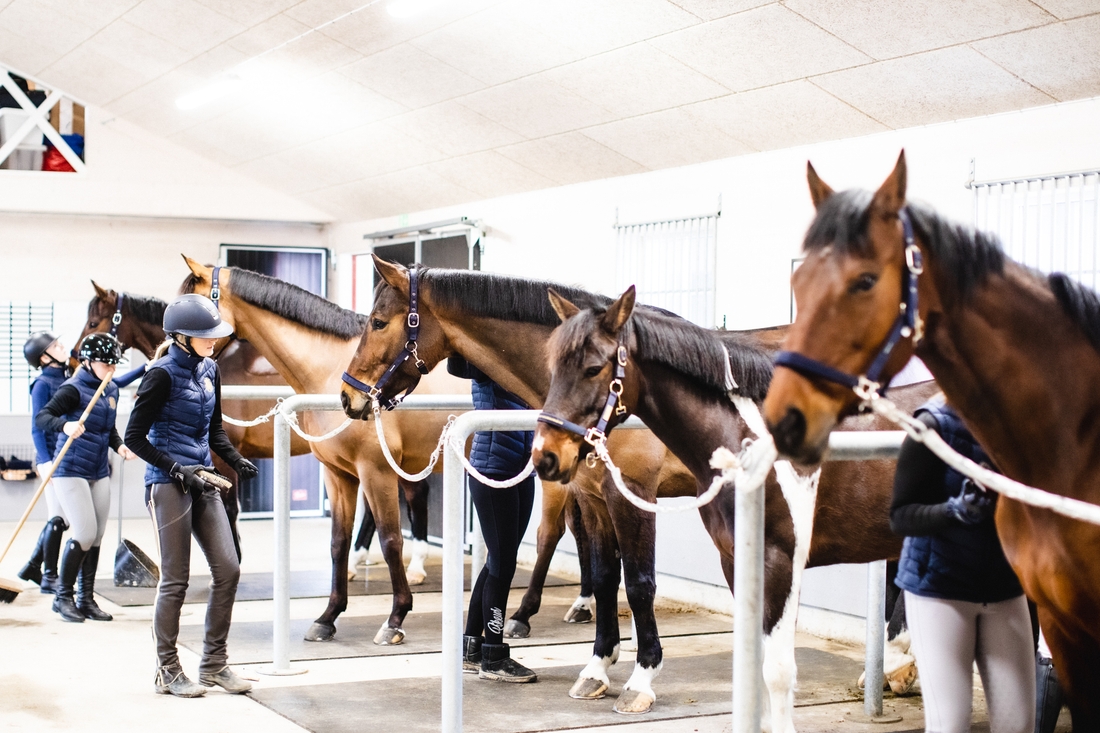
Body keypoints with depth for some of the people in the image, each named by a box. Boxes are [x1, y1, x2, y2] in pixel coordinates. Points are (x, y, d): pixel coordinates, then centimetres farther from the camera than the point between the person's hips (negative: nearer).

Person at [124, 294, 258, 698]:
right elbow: (135, 437, -11)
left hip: (201, 482, 7)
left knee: (228, 569, 4)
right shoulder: (163, 375, -12)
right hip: (168, 485, -7)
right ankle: (167, 671, 12)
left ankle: (214, 663, 16)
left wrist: (235, 459, 4)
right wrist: (177, 469, -17)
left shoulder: (209, 370, 10)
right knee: (175, 579, -1)